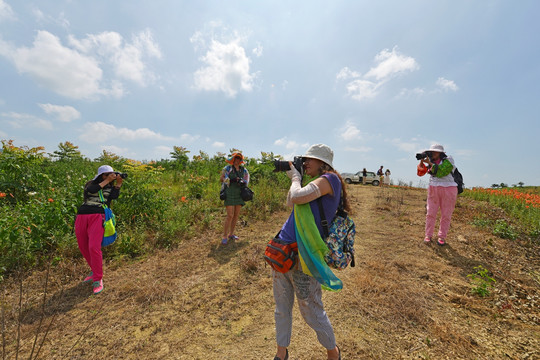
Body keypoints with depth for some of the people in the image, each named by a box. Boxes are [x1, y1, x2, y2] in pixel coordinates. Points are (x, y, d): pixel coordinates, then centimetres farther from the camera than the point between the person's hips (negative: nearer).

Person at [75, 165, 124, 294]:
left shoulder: (111, 187, 16)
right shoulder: (91, 184, 15)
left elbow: (114, 196, -3)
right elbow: (91, 190, -8)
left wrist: (118, 183, -7)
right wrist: (107, 181, -7)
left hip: (97, 217, -2)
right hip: (82, 217, 3)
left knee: (94, 248, -15)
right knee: (83, 247, 10)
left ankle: (98, 279, -2)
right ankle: (94, 270, 33)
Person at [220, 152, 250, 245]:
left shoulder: (243, 170, 10)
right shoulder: (228, 168, -1)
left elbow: (246, 180, 13)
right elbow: (221, 179, -1)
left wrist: (242, 182, -10)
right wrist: (231, 179, -15)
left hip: (239, 194, 5)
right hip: (230, 194, -5)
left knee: (236, 215, 7)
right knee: (230, 215, -10)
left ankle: (231, 234, 21)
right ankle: (225, 236, 0)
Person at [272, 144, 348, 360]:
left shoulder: (330, 179, -11)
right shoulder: (315, 183, 15)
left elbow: (297, 198, -24)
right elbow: (289, 202, 19)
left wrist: (296, 178, -5)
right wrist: (294, 177, 11)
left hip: (302, 257, -8)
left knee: (312, 313, 13)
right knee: (281, 309, 21)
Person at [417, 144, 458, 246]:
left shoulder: (448, 160, -5)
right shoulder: (431, 162, 10)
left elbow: (440, 172, -19)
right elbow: (421, 172, 5)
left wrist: (429, 163, -16)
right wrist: (422, 161, -6)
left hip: (448, 190, -3)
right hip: (433, 189, 4)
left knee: (446, 215, 5)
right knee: (430, 213, 2)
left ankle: (442, 237, 16)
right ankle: (428, 235, 11)